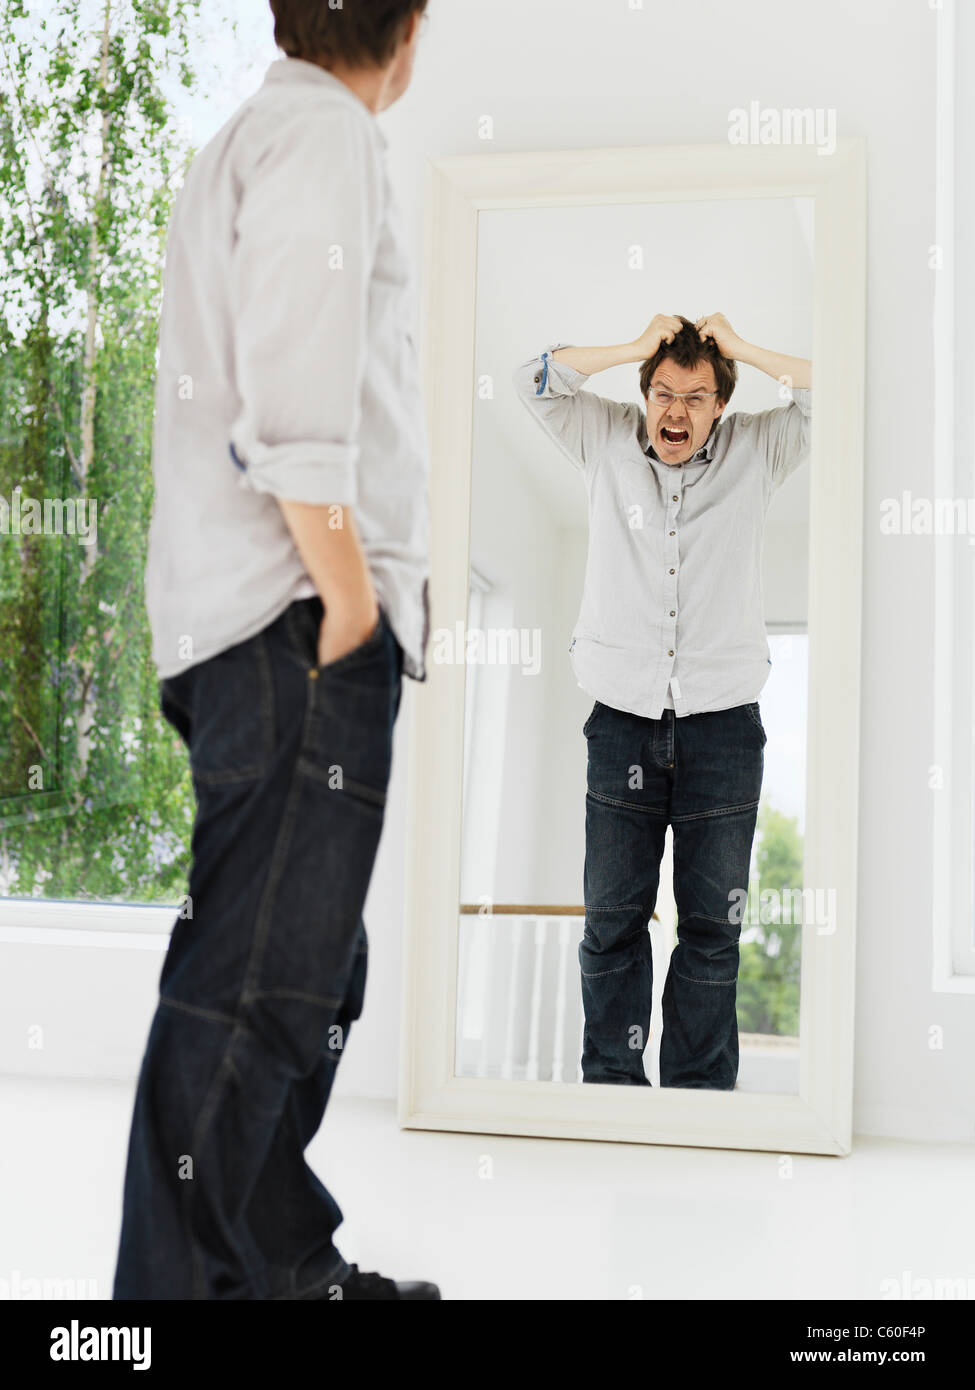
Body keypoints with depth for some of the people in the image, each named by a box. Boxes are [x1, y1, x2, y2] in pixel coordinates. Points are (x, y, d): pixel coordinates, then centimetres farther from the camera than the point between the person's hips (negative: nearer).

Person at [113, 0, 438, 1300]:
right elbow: (297, 408, -17)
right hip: (297, 622, -10)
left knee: (307, 974, 15)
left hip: (251, 629, 10)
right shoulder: (322, 131, -5)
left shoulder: (249, 138, 26)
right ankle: (175, 1278, -2)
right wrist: (349, 604, -14)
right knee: (256, 986, -9)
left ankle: (283, 1263, 25)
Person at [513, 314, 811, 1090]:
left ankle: (700, 1090, 10)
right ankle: (610, 1083, 11)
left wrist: (740, 348, 0)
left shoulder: (756, 452, 8)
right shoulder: (609, 444, 8)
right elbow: (534, 380, 4)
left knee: (712, 923, 2)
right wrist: (638, 349, -1)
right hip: (623, 718, 0)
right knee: (613, 916, 2)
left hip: (723, 722, 0)